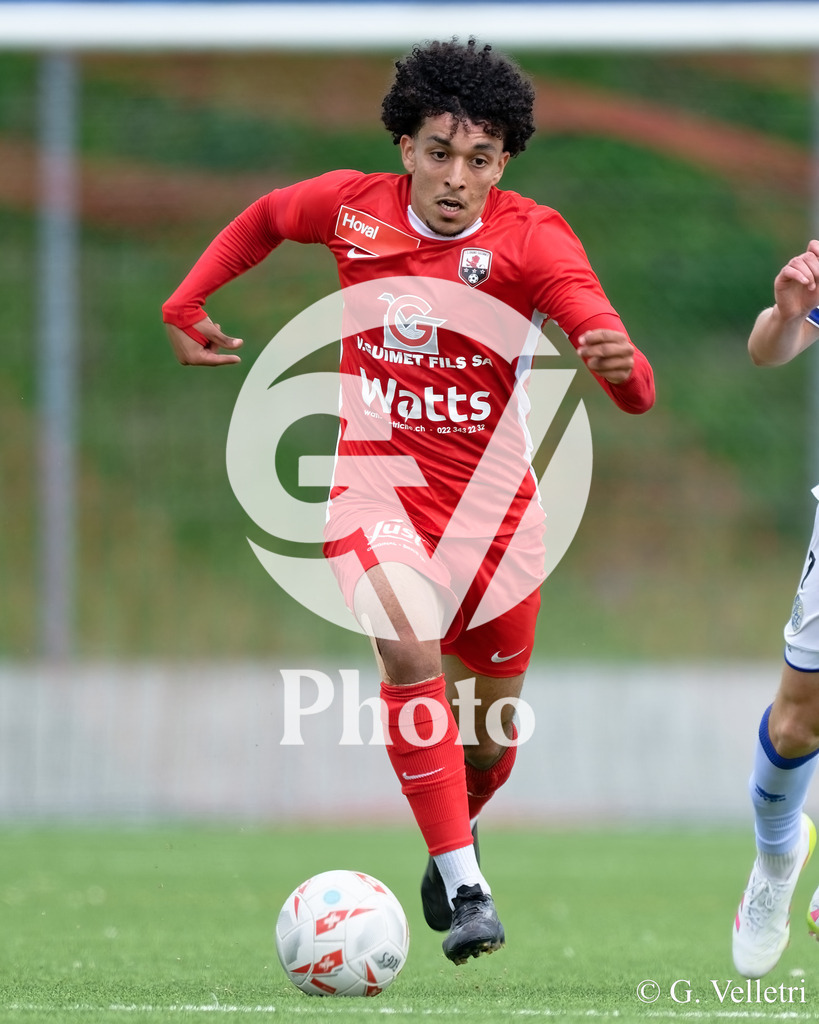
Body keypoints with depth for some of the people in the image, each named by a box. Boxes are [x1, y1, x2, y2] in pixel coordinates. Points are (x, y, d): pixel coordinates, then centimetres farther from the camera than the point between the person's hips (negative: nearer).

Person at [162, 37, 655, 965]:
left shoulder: (533, 239, -13)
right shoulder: (353, 207, -6)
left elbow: (633, 391, -23)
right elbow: (262, 221, 19)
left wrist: (621, 366, -46)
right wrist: (184, 308, 14)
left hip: (492, 504, 0)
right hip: (376, 486, 0)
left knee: (489, 736, 11)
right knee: (411, 653, -29)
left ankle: (452, 841, 47)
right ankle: (464, 888, -27)